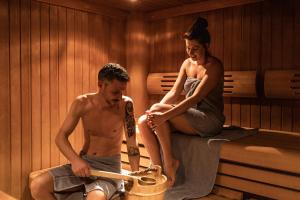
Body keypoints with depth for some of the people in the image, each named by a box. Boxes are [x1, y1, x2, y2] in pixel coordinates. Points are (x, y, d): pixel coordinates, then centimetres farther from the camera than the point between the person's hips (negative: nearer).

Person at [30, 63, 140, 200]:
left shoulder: (125, 105, -12)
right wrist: (75, 160, -23)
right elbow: (61, 137, -5)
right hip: (83, 163, 4)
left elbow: (131, 144, -8)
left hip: (110, 167, -3)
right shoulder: (82, 103, -7)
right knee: (37, 186, -13)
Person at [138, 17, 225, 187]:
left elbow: (195, 98, -21)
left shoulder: (214, 66, -10)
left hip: (209, 120, -7)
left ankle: (169, 161, -12)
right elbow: (174, 93, 7)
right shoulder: (187, 63, 12)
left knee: (157, 110, -26)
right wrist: (155, 110, -12)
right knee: (143, 121, -15)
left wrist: (164, 114, -30)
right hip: (189, 117, 7)